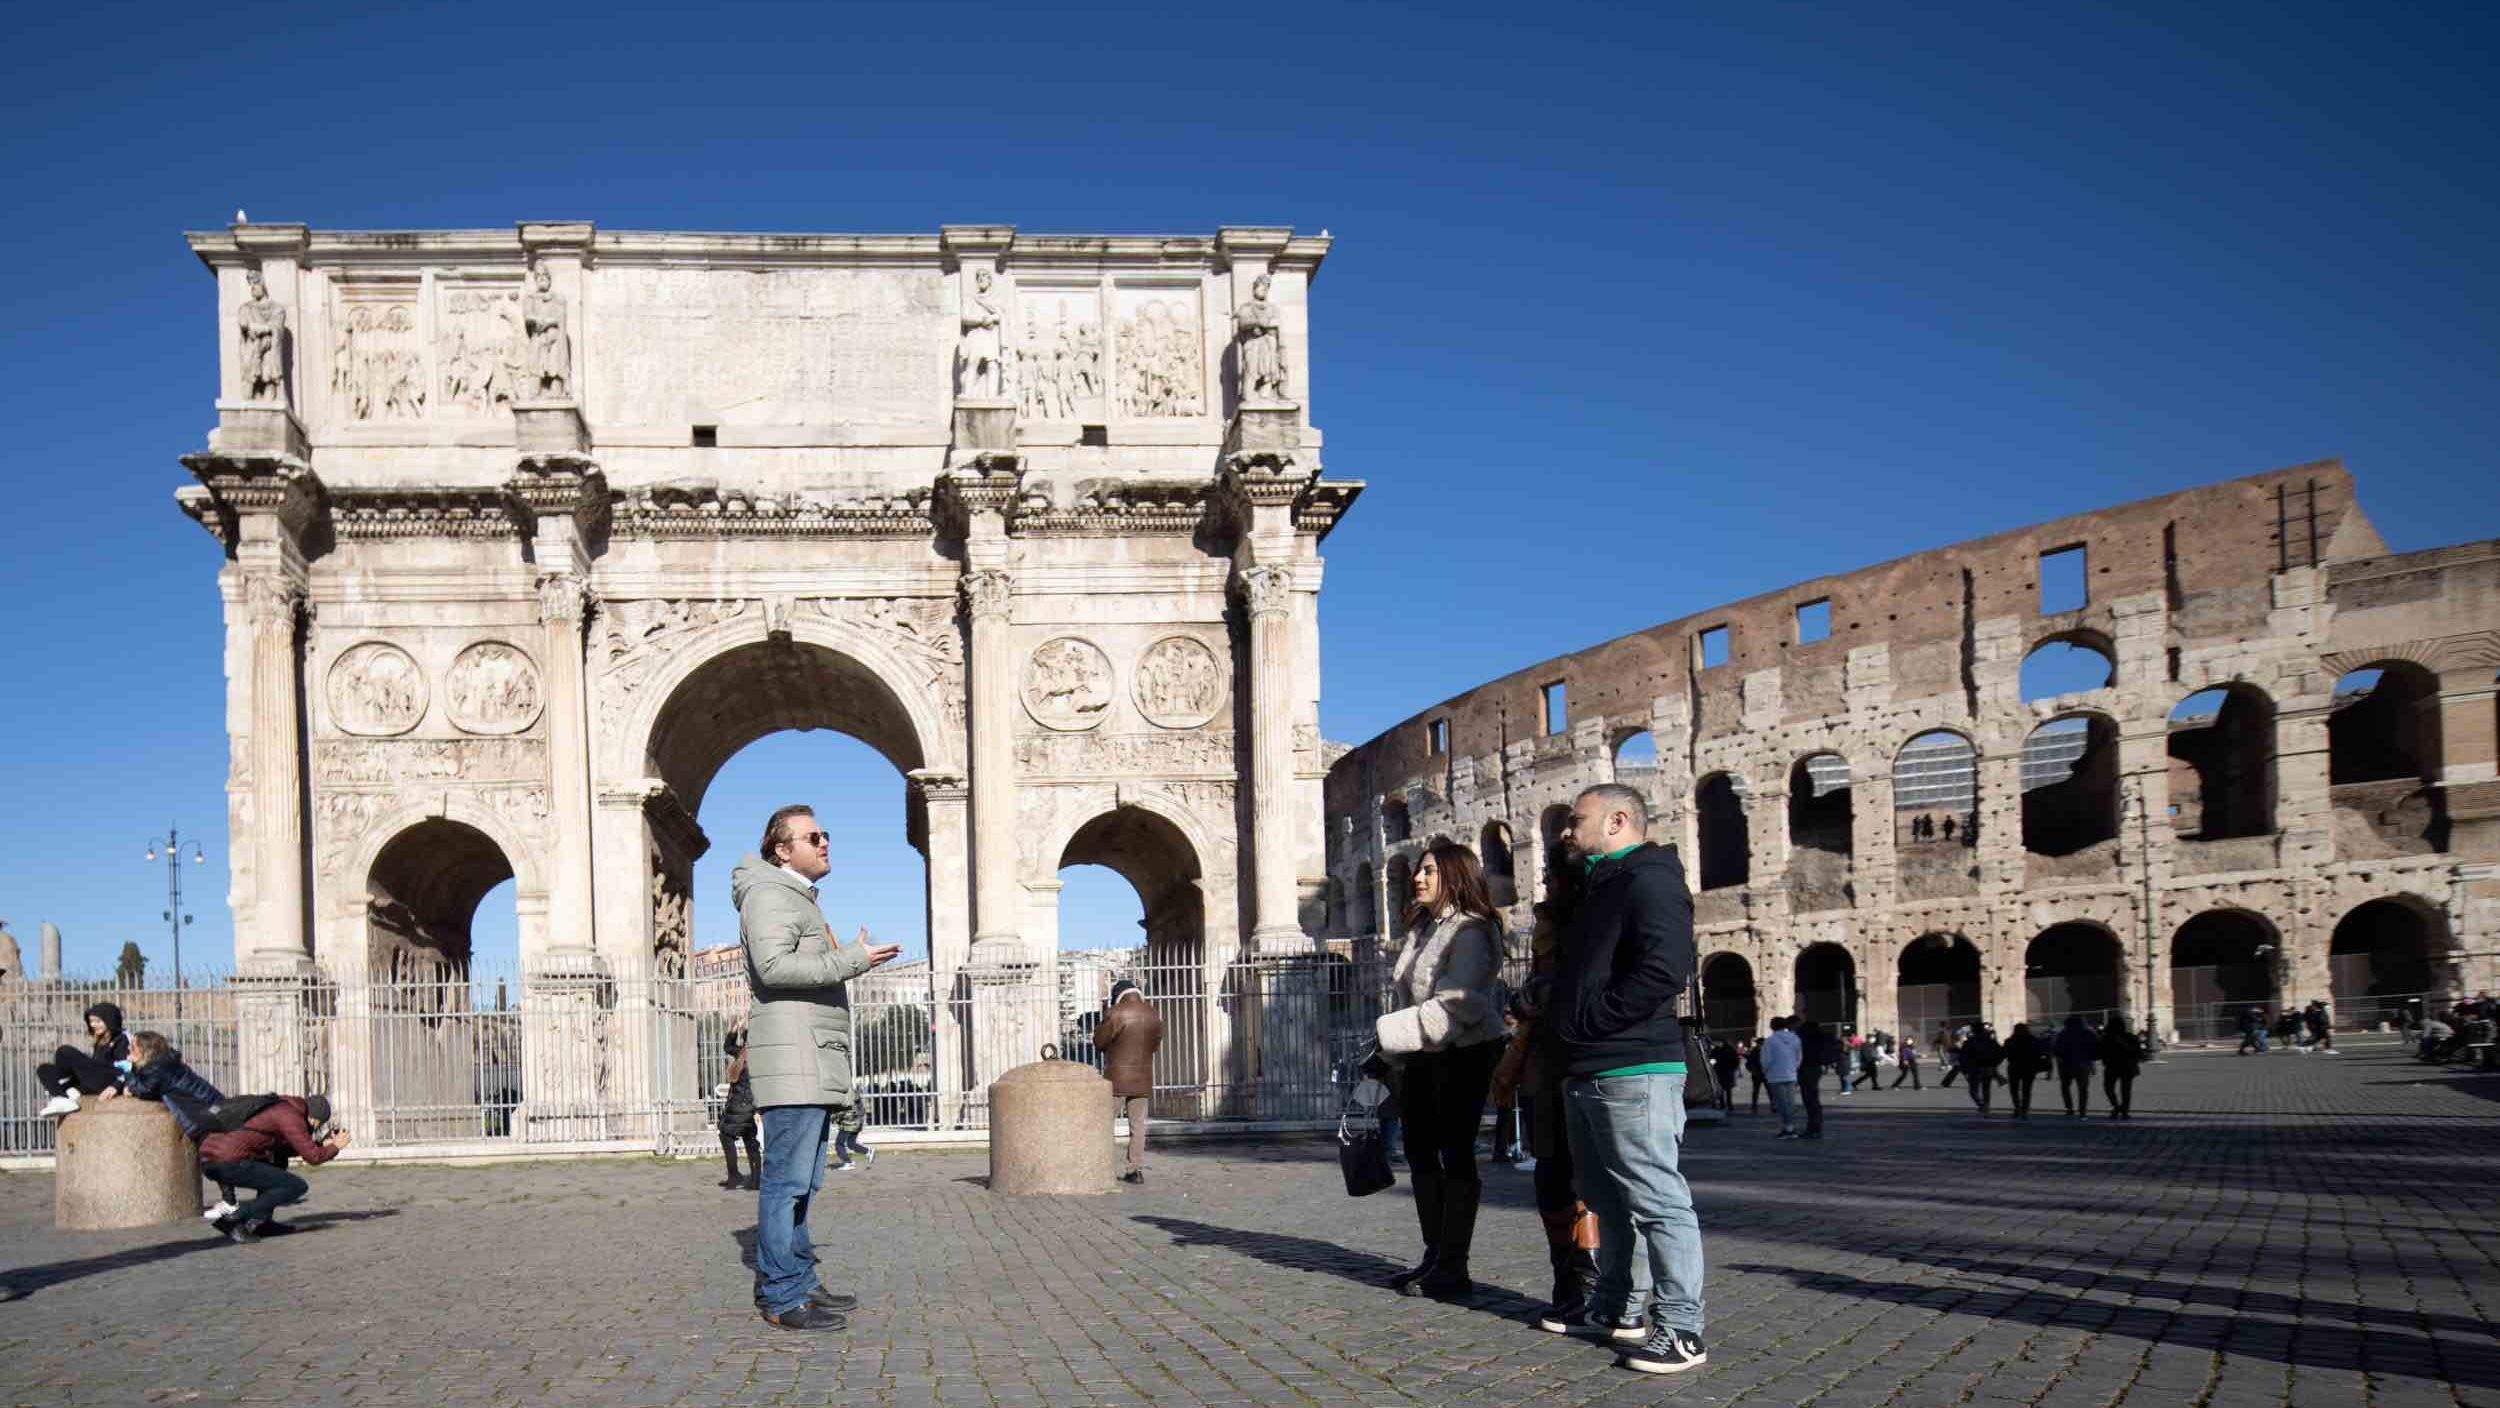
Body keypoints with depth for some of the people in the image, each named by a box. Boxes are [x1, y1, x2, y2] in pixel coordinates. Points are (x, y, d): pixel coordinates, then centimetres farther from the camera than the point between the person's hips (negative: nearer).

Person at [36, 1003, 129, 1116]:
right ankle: (63, 1100, -21)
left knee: (65, 1052, -17)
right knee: (44, 1069, 3)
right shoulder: (101, 1042, 29)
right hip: (93, 1082, 9)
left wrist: (116, 1086, -26)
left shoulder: (122, 1040, 2)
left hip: (108, 1082, -9)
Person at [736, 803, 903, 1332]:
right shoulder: (770, 894, -8)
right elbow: (773, 966, -22)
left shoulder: (799, 899, 25)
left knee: (802, 1181, 11)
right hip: (791, 1057, -10)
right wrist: (851, 959, -21)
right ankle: (781, 1298, -10)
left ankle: (798, 1282, 15)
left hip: (813, 1065, 10)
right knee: (786, 1179, -10)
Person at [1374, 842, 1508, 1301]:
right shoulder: (1423, 928, 16)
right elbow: (1406, 994, 19)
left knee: (1455, 1156, -5)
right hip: (1424, 1057, 9)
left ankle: (1453, 1268, 0)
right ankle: (1435, 1256, 22)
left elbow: (1456, 1004, -23)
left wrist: (1394, 1032, -23)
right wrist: (1399, 1053, 11)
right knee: (1420, 1151, 12)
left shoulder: (1470, 931, -14)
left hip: (1462, 1055, -9)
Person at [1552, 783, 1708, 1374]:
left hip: (1633, 1071, -11)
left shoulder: (1650, 882, -12)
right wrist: (1571, 1038, 14)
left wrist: (1588, 1021, -18)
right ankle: (1617, 1309, 28)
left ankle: (1680, 1330, -3)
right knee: (1608, 1200, 18)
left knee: (1657, 1201, -7)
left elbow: (1664, 971, -25)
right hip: (1586, 1073, 11)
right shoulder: (1600, 887, 21)